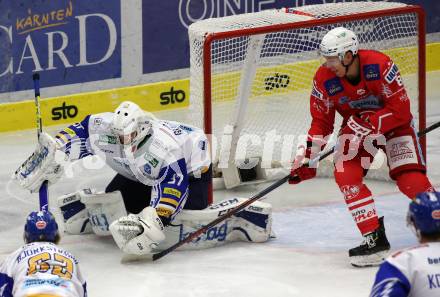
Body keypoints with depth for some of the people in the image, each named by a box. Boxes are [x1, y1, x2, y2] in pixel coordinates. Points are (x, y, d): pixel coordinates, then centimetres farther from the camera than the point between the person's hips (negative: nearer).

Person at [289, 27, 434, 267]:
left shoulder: (380, 66, -30)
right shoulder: (324, 79, -17)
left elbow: (400, 110, -28)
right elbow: (321, 121, -6)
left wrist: (368, 124, -35)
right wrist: (307, 156, -15)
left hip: (394, 123, -4)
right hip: (356, 125, 4)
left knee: (410, 179, -19)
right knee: (345, 175, -19)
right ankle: (374, 238, -13)